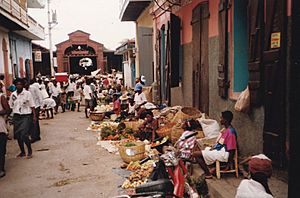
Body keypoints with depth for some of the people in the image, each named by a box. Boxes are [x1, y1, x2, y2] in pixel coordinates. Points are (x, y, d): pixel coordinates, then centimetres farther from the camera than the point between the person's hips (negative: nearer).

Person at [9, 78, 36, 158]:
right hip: (16, 117, 5)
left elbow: (32, 106, -5)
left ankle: (30, 150, 9)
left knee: (24, 135, -13)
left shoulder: (27, 93, -5)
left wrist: (34, 116, -10)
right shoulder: (13, 94, 6)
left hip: (26, 116, -5)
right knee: (18, 136, 9)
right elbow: (10, 107, 10)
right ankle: (22, 152, 26)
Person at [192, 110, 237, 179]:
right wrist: (213, 147, 5)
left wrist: (229, 164, -19)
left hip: (223, 154, -11)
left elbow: (232, 149, -22)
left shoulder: (230, 132, -23)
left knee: (196, 154, -12)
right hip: (219, 149, 11)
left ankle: (208, 174, -3)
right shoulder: (226, 129, 7)